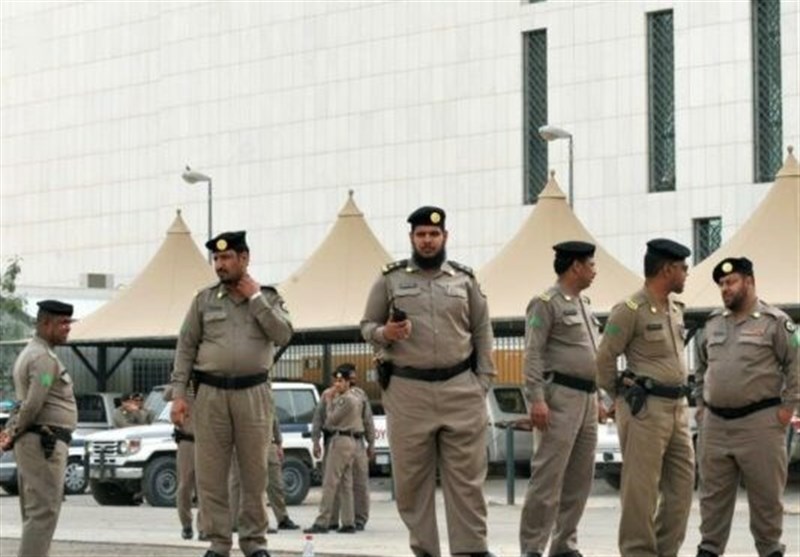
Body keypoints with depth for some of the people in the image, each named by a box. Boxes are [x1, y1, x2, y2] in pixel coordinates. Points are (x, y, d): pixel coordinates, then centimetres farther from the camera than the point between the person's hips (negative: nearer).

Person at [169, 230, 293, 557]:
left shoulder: (268, 298, 9)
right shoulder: (204, 300, 8)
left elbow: (283, 335, -7)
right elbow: (185, 348, 5)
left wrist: (255, 298, -5)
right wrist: (178, 394, -3)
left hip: (253, 393, 0)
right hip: (210, 393, 0)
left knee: (254, 472, 2)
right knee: (210, 473, -1)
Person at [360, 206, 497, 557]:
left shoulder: (464, 279, 10)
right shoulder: (390, 279, 7)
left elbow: (482, 333, 11)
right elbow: (366, 326, 9)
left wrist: (483, 382, 3)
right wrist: (384, 334, -14)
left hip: (461, 390, 0)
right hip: (407, 391, 0)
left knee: (466, 477, -1)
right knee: (411, 479, 2)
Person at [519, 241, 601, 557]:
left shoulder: (583, 304, 19)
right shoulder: (546, 303, -6)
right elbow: (533, 354, -13)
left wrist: (598, 397, 19)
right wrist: (536, 399, -21)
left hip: (587, 398, 9)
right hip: (561, 397, -9)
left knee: (580, 478, 9)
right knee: (549, 475, -10)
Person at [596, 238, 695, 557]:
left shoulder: (676, 310, 15)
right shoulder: (631, 310, -11)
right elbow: (604, 358, -9)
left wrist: (680, 395, 18)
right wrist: (621, 396, 0)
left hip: (678, 408, 8)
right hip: (645, 410, -8)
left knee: (682, 484, 9)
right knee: (641, 488, -5)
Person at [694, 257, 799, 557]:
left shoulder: (774, 321, -4)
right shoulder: (713, 323, 13)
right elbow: (701, 367, 23)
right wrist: (700, 403, 17)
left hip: (759, 420, -5)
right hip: (715, 422, 5)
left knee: (765, 492, 2)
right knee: (713, 492, 8)